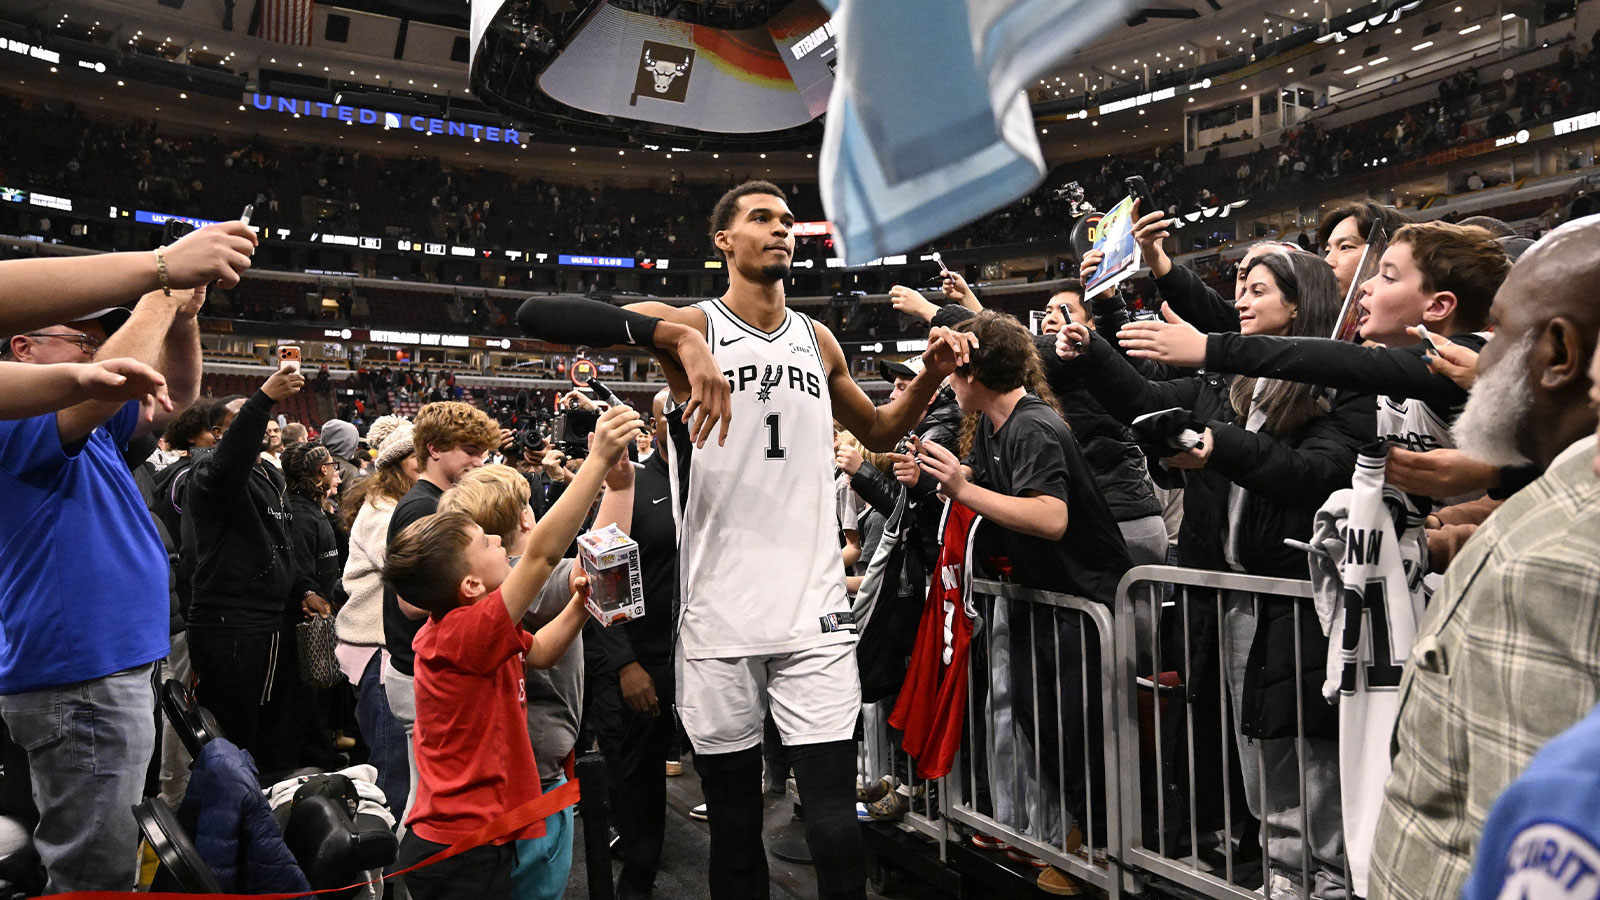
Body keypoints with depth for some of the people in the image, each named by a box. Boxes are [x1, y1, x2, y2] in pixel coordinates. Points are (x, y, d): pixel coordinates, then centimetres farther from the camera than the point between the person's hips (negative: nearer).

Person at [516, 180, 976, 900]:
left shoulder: (818, 342, 11)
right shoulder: (691, 325, -3)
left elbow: (878, 432, 27)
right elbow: (534, 316, -17)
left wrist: (932, 376, 9)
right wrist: (679, 337, -30)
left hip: (815, 613, 3)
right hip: (718, 620, -2)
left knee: (836, 827, -1)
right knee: (735, 828, 11)